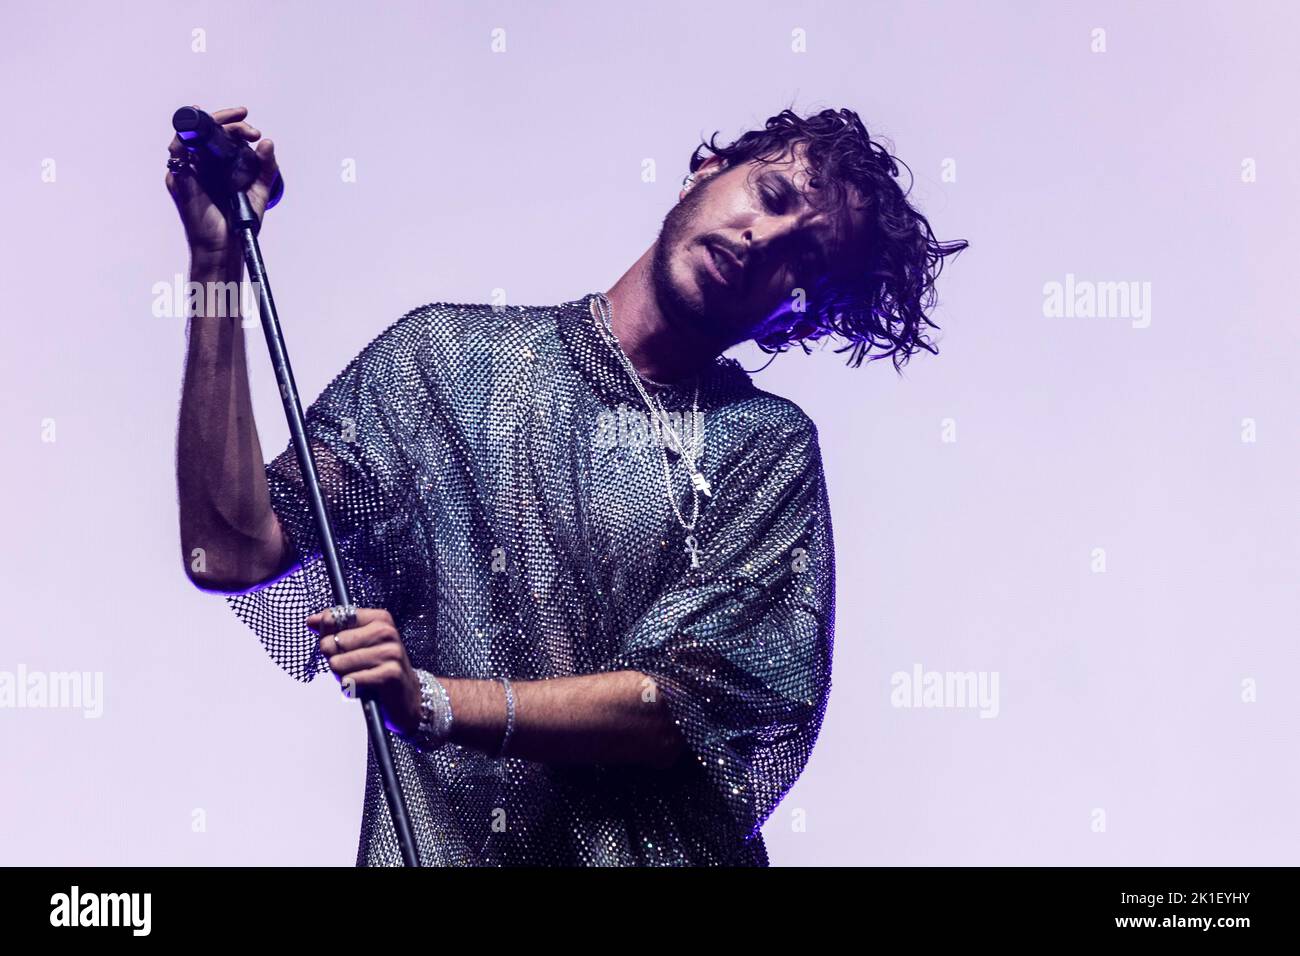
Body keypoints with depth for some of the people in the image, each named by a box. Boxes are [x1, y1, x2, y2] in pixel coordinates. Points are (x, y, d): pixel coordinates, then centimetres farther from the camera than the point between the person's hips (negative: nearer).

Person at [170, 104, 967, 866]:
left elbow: (685, 706, -5)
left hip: (659, 849, -1)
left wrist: (429, 700, -16)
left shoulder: (771, 448, 5)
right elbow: (230, 551, 0)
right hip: (436, 848, 1)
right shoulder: (446, 353, 8)